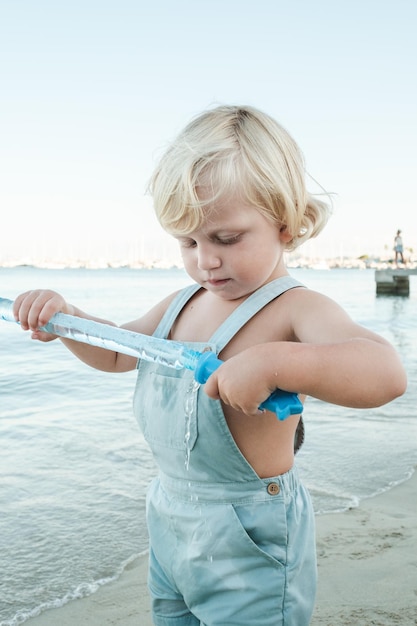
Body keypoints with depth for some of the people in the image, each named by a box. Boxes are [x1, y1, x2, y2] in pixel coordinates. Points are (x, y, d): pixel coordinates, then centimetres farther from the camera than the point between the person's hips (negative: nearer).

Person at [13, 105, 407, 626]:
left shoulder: (294, 309, -19)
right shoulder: (181, 304, 5)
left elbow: (385, 372, -36)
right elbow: (115, 353, 18)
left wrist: (270, 363, -48)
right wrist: (65, 318, -1)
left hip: (248, 543, -7)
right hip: (170, 519, 8)